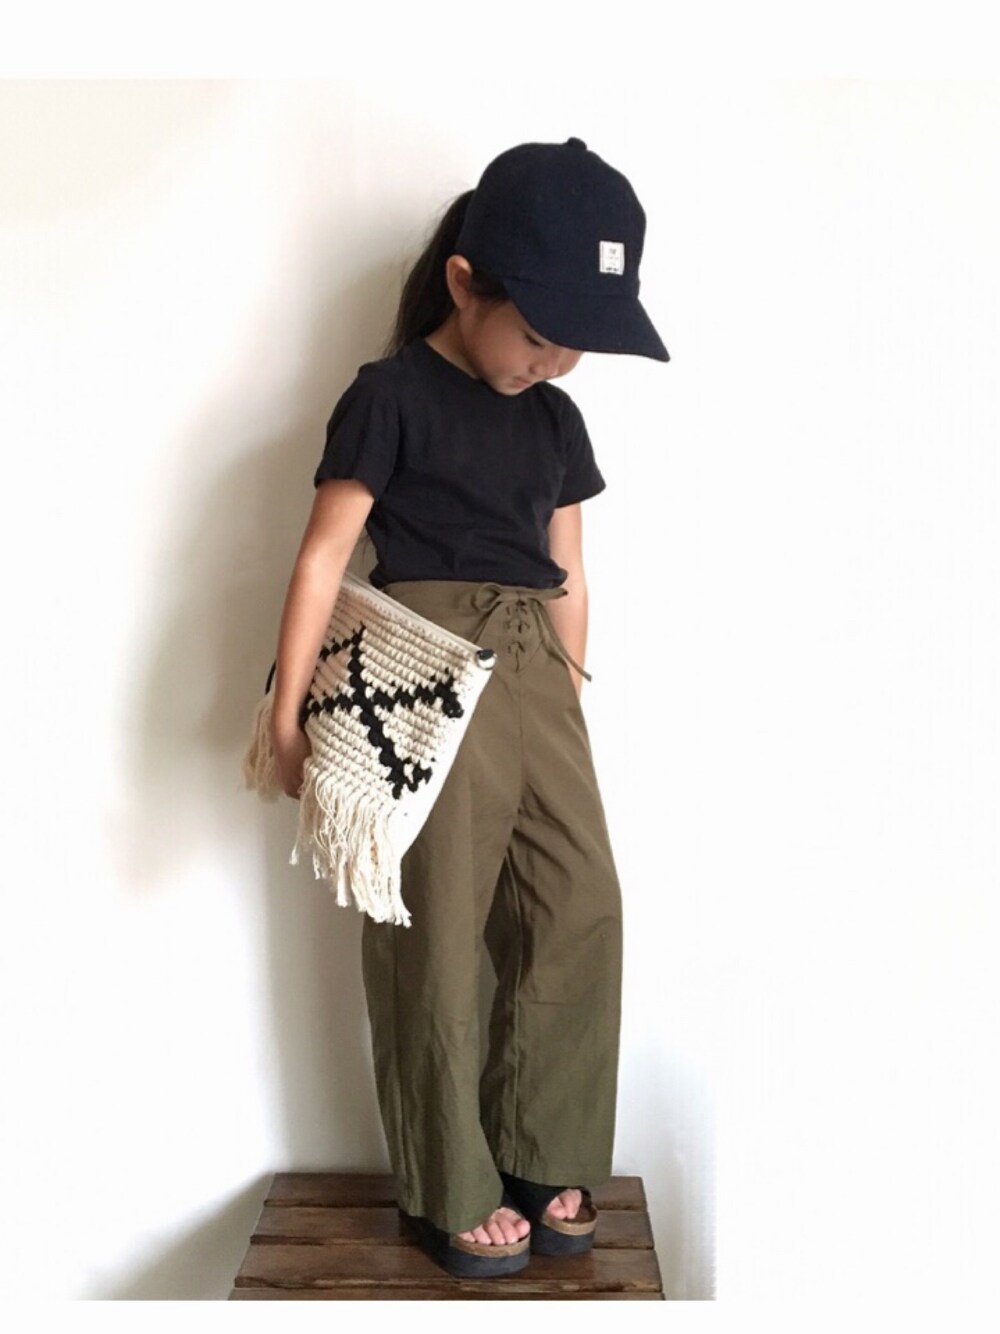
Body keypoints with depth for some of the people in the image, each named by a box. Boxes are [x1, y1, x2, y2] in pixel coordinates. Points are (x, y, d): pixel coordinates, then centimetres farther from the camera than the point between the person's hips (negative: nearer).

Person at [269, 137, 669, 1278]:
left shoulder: (556, 420, 14)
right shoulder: (390, 395, -4)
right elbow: (324, 554, -6)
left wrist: (569, 700, 18)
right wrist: (290, 709, -9)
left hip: (536, 674, 6)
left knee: (582, 908, 3)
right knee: (436, 933, 1)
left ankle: (541, 1153, 21)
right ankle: (450, 1192, 17)